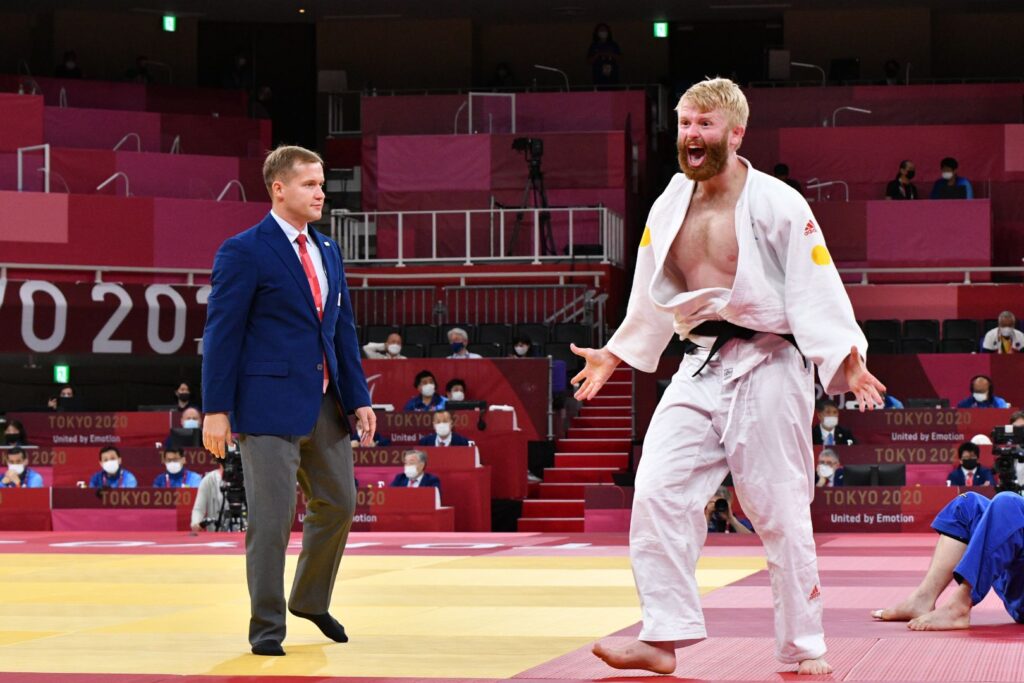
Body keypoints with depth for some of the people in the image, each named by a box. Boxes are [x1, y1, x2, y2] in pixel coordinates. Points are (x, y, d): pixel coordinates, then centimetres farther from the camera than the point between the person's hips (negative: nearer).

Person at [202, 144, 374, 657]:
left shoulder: (328, 251, 14)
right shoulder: (243, 252, -8)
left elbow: (344, 330, 15)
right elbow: (221, 333, -10)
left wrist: (358, 398, 8)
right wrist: (215, 411, -13)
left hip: (325, 403, 7)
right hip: (269, 404, -7)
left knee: (337, 504, 13)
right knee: (271, 517, -3)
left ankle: (311, 600, 33)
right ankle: (267, 626, 7)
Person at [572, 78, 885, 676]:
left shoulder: (777, 204, -9)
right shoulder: (670, 206, 9)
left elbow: (816, 289, -13)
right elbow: (651, 295, 20)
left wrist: (845, 358, -23)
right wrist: (615, 354, 19)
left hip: (768, 368, -5)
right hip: (701, 369, 5)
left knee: (781, 512, -1)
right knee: (658, 493, -7)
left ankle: (804, 649, 11)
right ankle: (663, 639, -2)